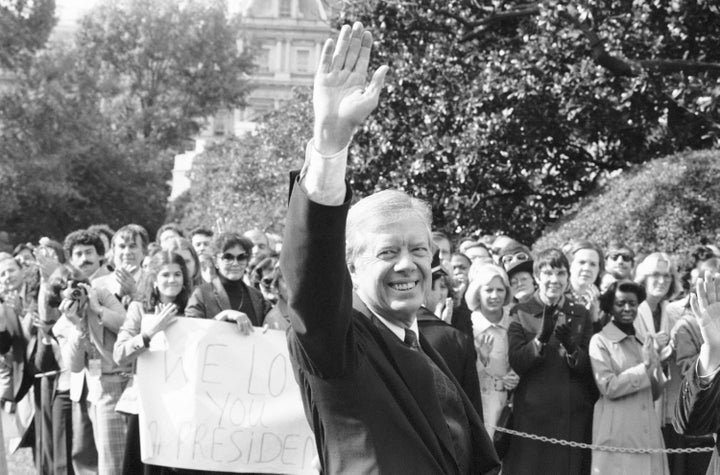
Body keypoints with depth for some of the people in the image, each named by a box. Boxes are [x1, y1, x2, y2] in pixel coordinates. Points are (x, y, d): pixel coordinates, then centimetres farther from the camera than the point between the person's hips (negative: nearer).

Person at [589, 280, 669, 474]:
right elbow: (608, 388, -13)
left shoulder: (643, 342, 15)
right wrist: (644, 367, -11)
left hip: (648, 434, 5)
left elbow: (655, 393, 16)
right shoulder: (600, 341, -2)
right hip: (617, 436, -5)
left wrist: (656, 366, -2)